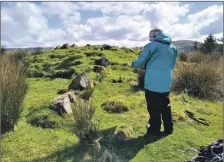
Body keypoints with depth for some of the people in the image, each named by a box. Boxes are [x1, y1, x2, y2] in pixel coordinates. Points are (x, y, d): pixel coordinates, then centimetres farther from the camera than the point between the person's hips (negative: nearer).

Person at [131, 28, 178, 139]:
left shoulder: (152, 45, -8)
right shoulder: (173, 48, 11)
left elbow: (140, 62, -7)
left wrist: (133, 65, 13)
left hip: (152, 83, -6)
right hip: (166, 84, 6)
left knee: (154, 109, 6)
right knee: (165, 106, 19)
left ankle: (154, 131, 18)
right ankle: (168, 129, 30)